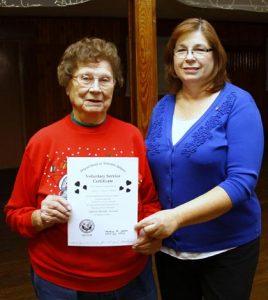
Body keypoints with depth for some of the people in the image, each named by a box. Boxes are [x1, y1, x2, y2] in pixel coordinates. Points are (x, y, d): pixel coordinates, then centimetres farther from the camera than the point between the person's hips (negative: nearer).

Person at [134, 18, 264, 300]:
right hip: (168, 247, 4)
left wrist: (177, 216, -32)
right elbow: (151, 171, 8)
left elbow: (241, 182, -22)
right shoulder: (162, 107, 1)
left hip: (226, 248, -4)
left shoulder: (238, 104, -13)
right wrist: (148, 224, -8)